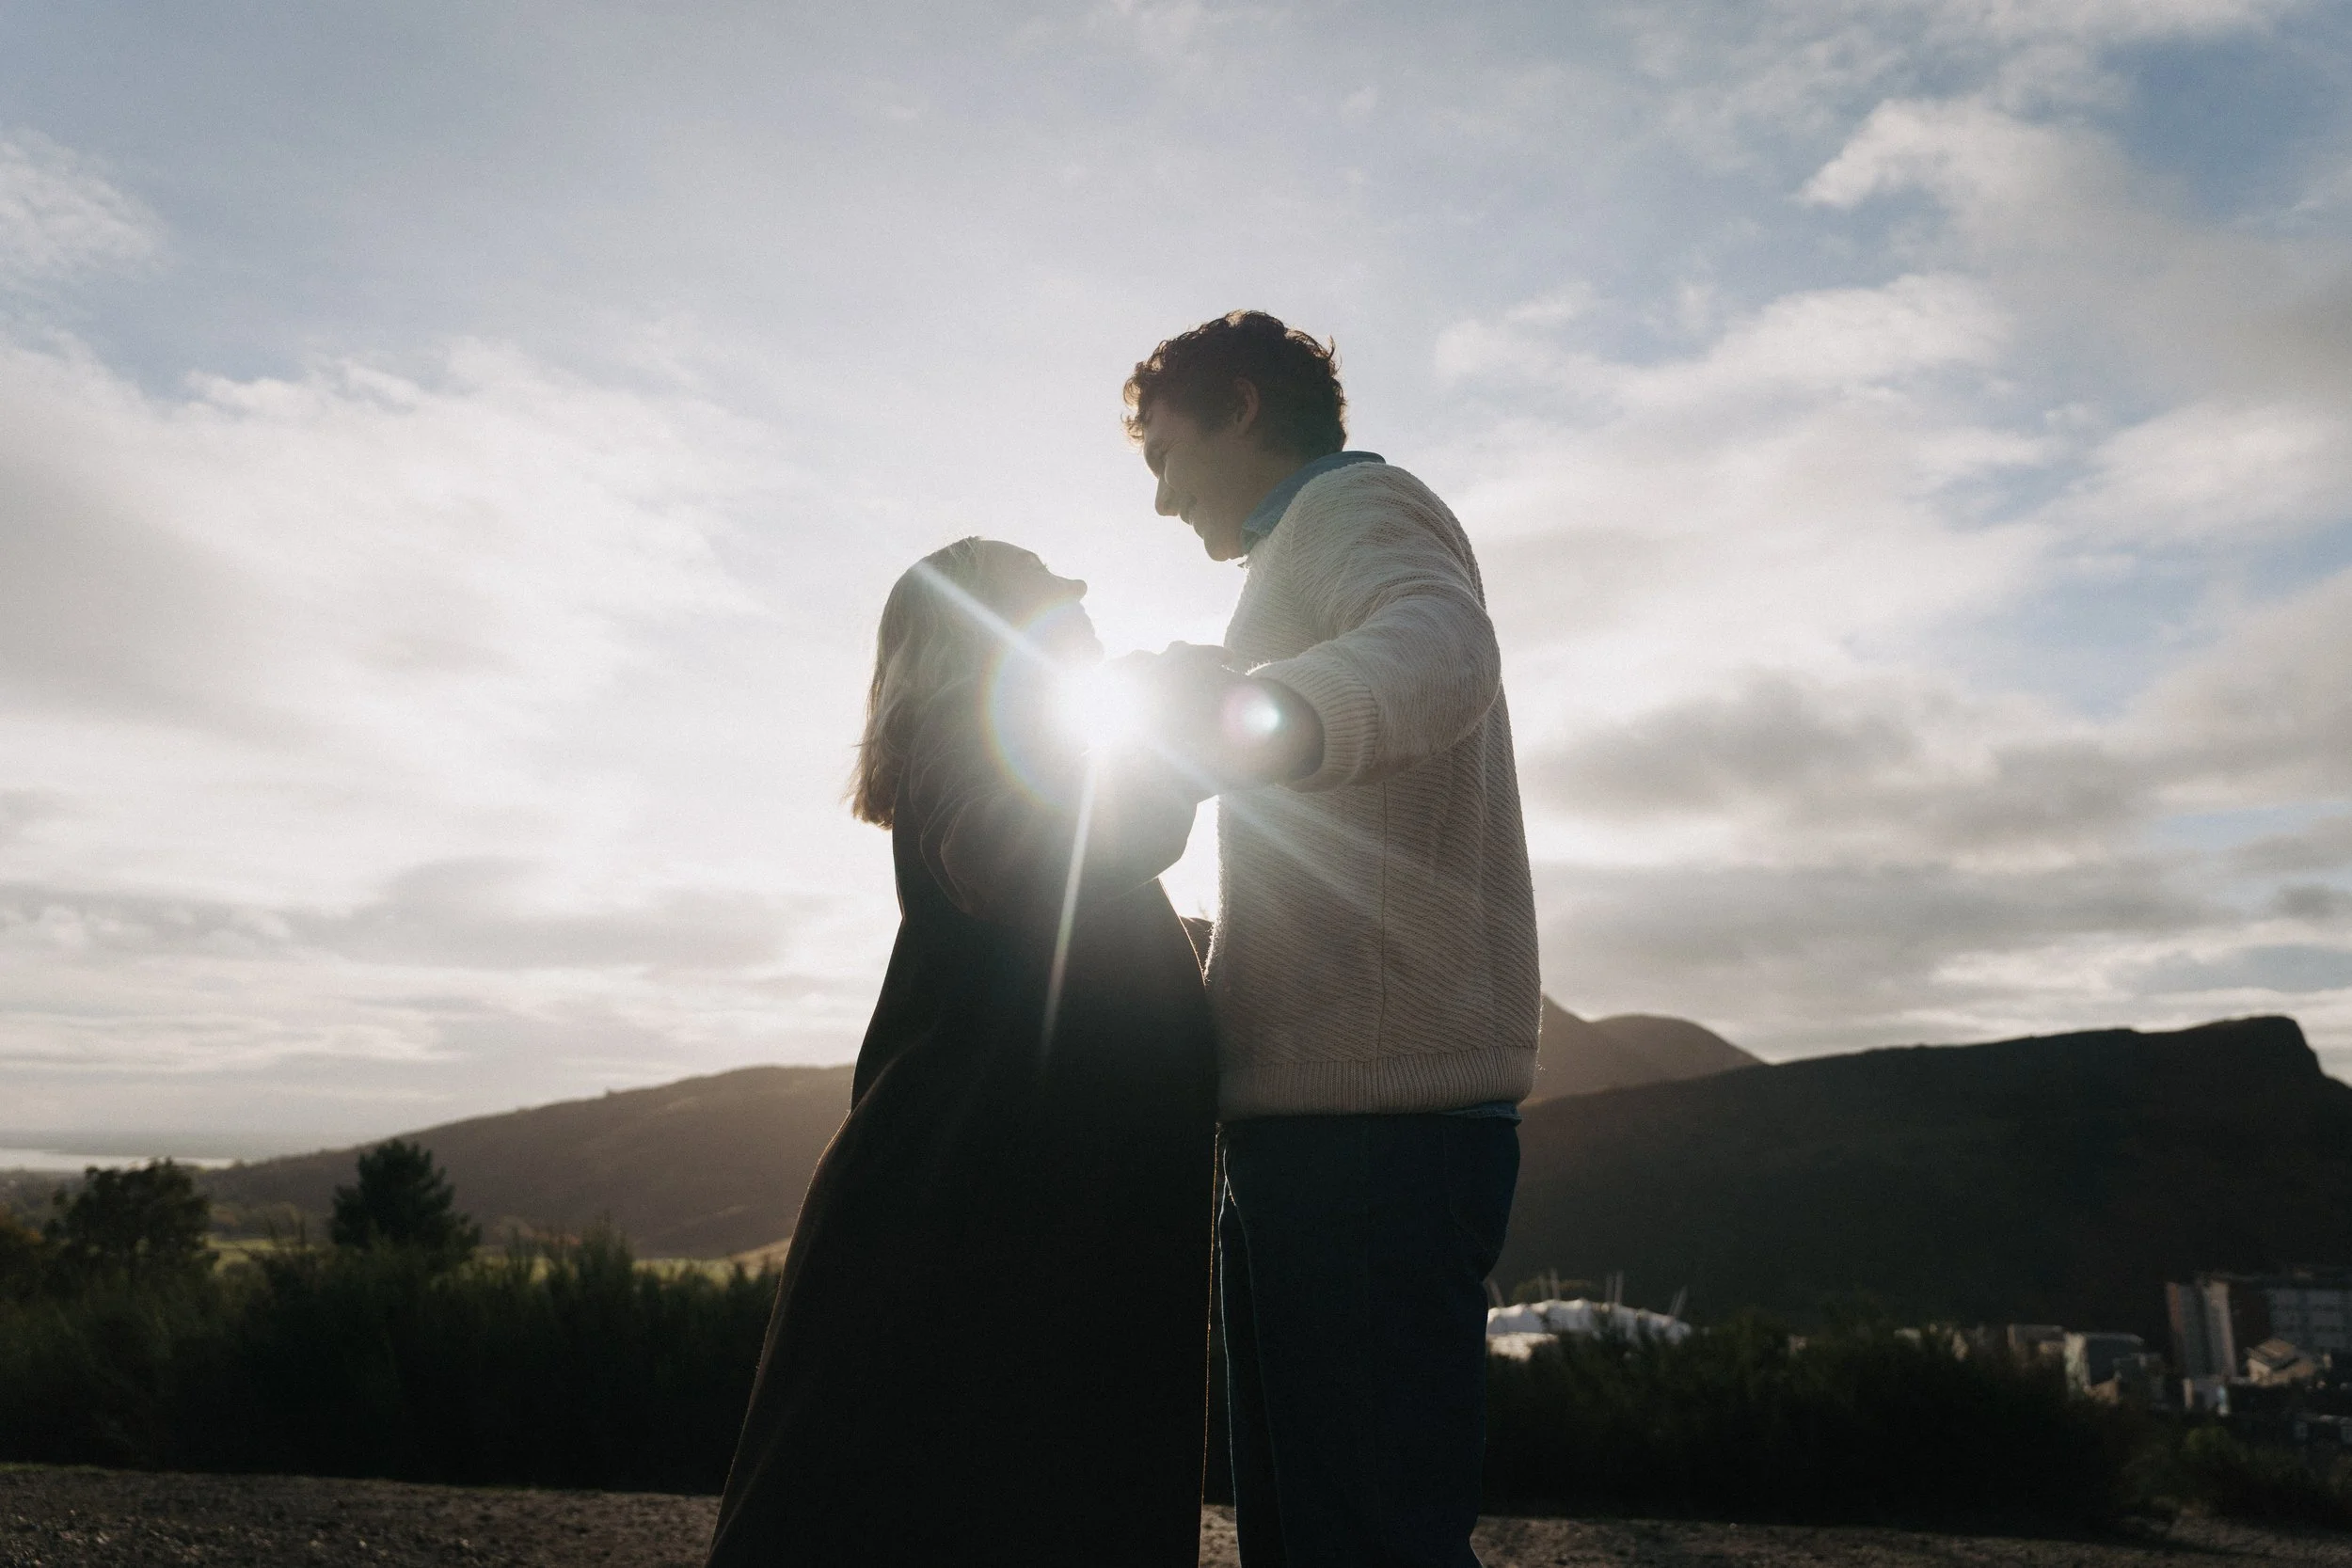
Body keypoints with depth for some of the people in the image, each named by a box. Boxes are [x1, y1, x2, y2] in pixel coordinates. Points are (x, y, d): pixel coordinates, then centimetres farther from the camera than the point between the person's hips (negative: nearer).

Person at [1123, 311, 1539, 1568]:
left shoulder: (1356, 502, -2)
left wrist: (1258, 712, -47)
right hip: (1314, 1116, 11)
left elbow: (1438, 650, -28)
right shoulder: (1313, 550, 30)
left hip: (1371, 1121, -11)